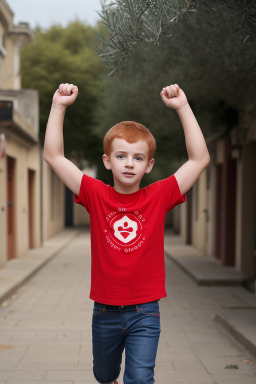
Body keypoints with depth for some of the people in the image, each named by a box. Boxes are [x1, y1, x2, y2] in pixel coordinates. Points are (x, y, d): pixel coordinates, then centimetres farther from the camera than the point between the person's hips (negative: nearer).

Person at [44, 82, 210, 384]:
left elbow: (200, 159, -11)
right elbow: (53, 156, -10)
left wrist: (183, 107, -15)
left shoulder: (158, 197, -6)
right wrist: (59, 106, -15)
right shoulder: (97, 195, -6)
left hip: (144, 313, -2)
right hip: (105, 311, 2)